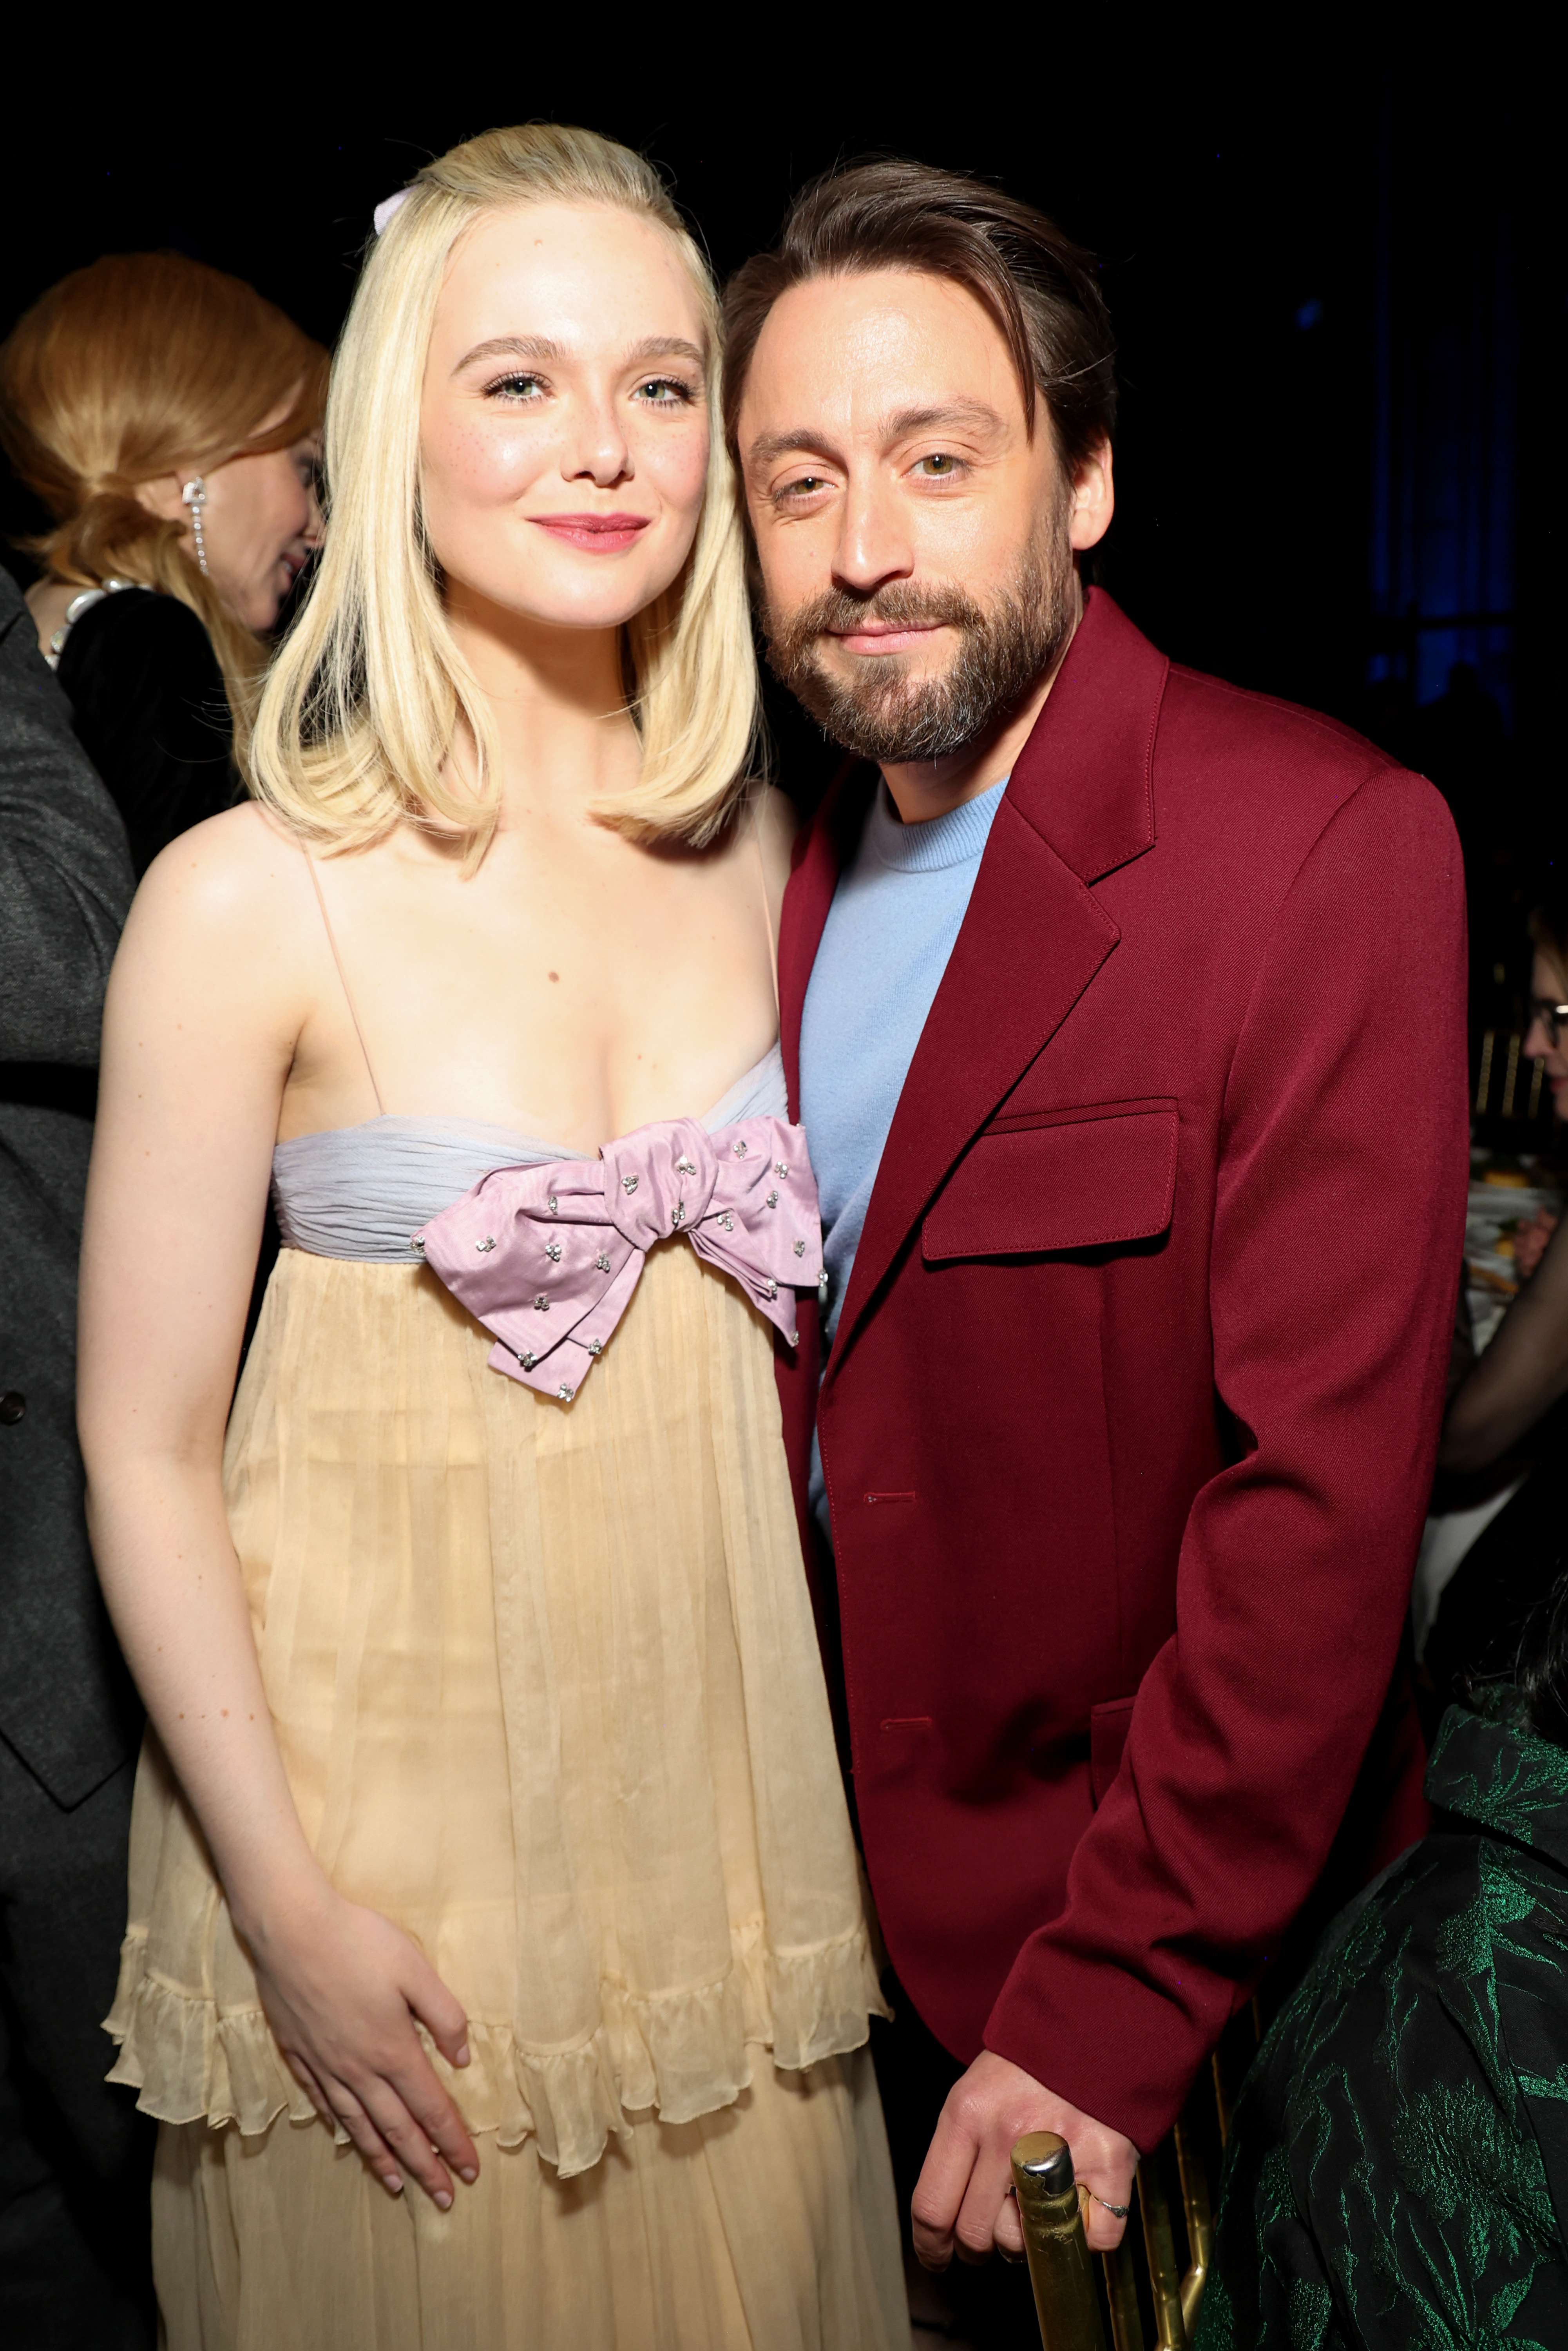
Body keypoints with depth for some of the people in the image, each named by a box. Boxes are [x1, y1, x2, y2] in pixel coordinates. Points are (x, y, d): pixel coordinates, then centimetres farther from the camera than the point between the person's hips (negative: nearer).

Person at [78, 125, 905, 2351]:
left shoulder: (758, 850, -2)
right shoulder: (251, 901, -16)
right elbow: (145, 1450, -12)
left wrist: (827, 1809, 8)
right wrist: (292, 1910, -12)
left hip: (724, 1770, 4)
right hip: (388, 1796, -4)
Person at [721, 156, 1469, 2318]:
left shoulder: (1323, 846, -21)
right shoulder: (795, 860, 1)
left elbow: (1327, 1489, -24)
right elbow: (800, 1388, 5)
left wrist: (1108, 2013, -22)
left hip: (1182, 1955, -5)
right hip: (854, 1882, 6)